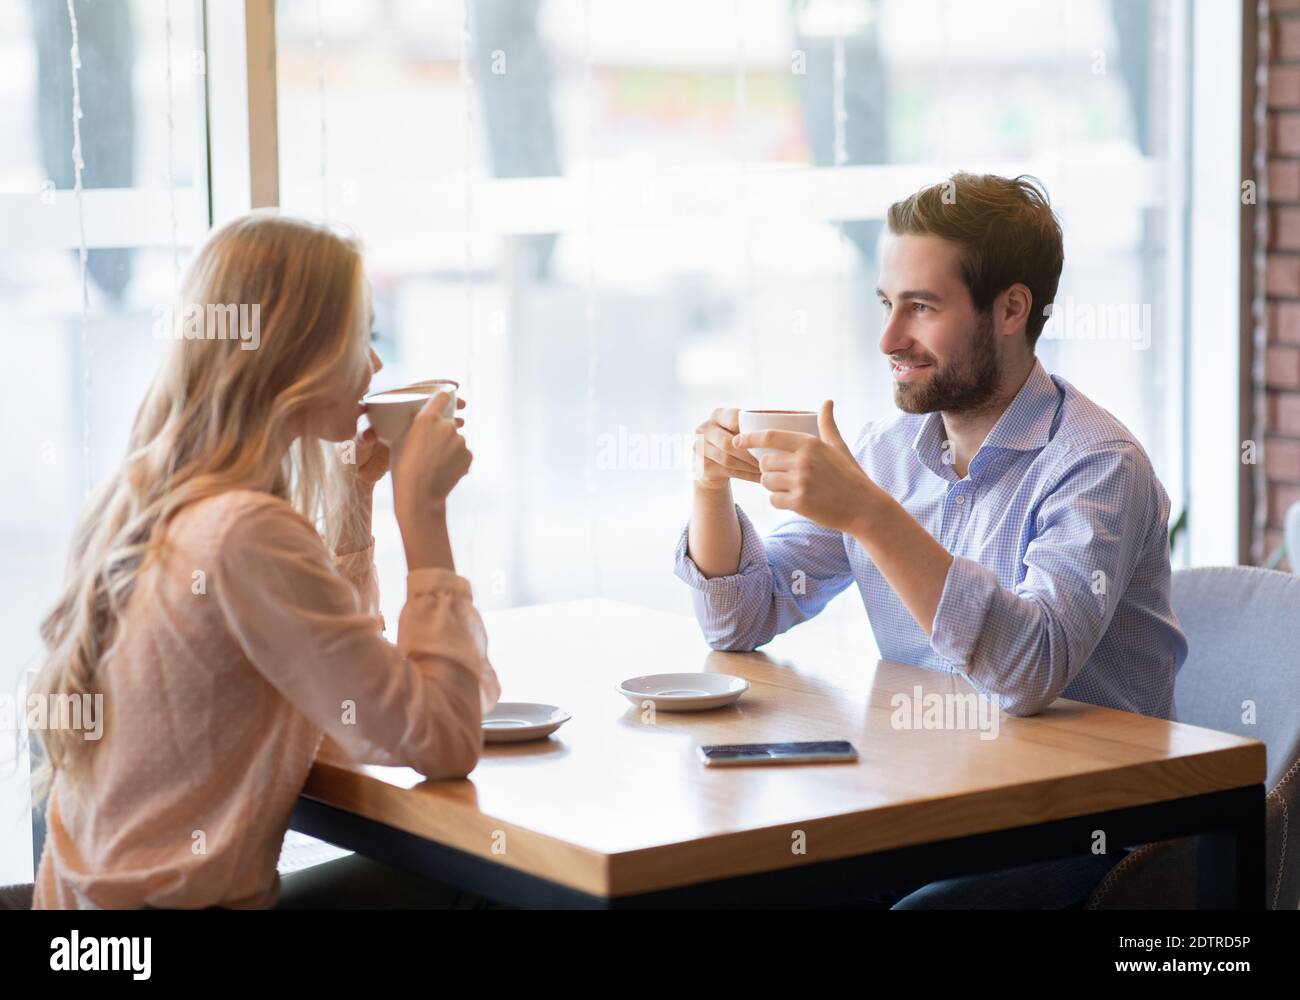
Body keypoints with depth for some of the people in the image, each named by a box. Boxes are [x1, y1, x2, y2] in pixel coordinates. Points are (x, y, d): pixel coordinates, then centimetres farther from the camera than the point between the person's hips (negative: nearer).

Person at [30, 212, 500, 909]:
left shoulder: (153, 498, 6)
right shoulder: (248, 534, -23)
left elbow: (337, 663, 17)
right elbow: (444, 741, -22)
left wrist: (355, 489, 11)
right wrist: (423, 508, -16)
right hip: (177, 906, -9)